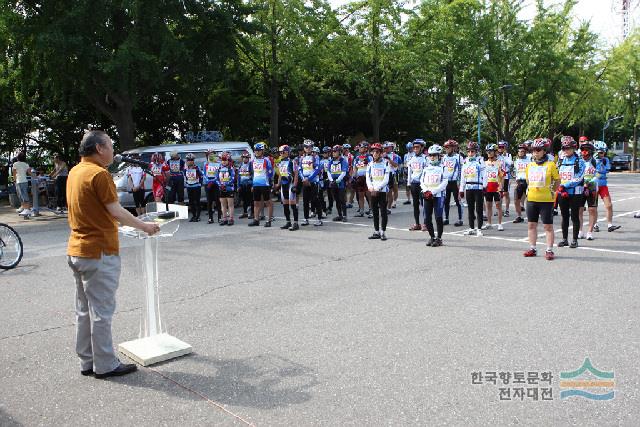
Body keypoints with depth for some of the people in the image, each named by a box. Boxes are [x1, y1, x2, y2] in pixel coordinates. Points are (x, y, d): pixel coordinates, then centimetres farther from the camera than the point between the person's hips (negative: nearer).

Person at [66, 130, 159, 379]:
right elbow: (116, 211, -19)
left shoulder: (75, 172, 11)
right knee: (101, 311, 0)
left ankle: (87, 362, 24)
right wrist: (145, 227, -8)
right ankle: (105, 365, 9)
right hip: (99, 253, -9)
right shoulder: (98, 174, -16)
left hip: (77, 250, 9)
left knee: (84, 310, 15)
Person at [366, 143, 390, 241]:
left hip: (382, 190, -4)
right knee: (375, 212, 9)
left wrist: (377, 188, -17)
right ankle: (376, 232, 17)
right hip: (373, 191, 4)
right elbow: (368, 178, 8)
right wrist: (370, 187, -11)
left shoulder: (385, 163, -3)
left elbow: (386, 179, -8)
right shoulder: (370, 164, 11)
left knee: (383, 212, -3)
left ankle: (383, 232, 3)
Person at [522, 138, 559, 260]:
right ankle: (532, 249, 19)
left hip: (546, 200, -5)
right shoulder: (529, 165, 9)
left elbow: (557, 180, 4)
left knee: (548, 226, 0)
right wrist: (530, 190, 13)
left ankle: (549, 250, 5)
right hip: (531, 199, 5)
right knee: (531, 225, 10)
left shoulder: (550, 165, -5)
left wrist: (551, 191, 1)